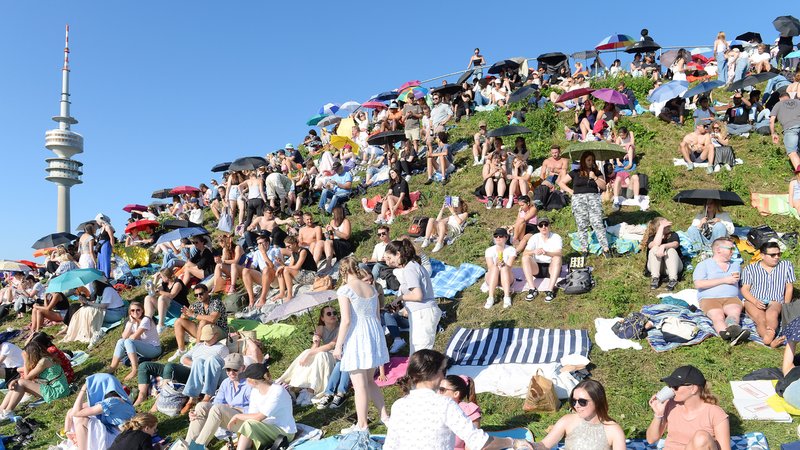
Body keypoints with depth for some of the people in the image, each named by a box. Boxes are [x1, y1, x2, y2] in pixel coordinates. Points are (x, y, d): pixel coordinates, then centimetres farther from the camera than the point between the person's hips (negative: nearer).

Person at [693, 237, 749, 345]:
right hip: (709, 299, -3)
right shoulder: (704, 265, 9)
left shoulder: (736, 265, 27)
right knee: (718, 316, -34)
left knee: (735, 312, -33)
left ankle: (732, 329, -64)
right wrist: (724, 280, -4)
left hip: (731, 298, 3)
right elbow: (698, 284, -6)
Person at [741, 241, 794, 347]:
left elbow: (789, 288, 16)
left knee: (772, 314, -36)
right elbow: (745, 289, 4)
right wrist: (755, 301, -16)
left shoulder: (787, 265, 12)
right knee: (760, 318, -34)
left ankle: (768, 336, -61)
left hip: (775, 302, 1)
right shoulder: (750, 269, 9)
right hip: (753, 301, -1)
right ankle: (771, 340, -59)